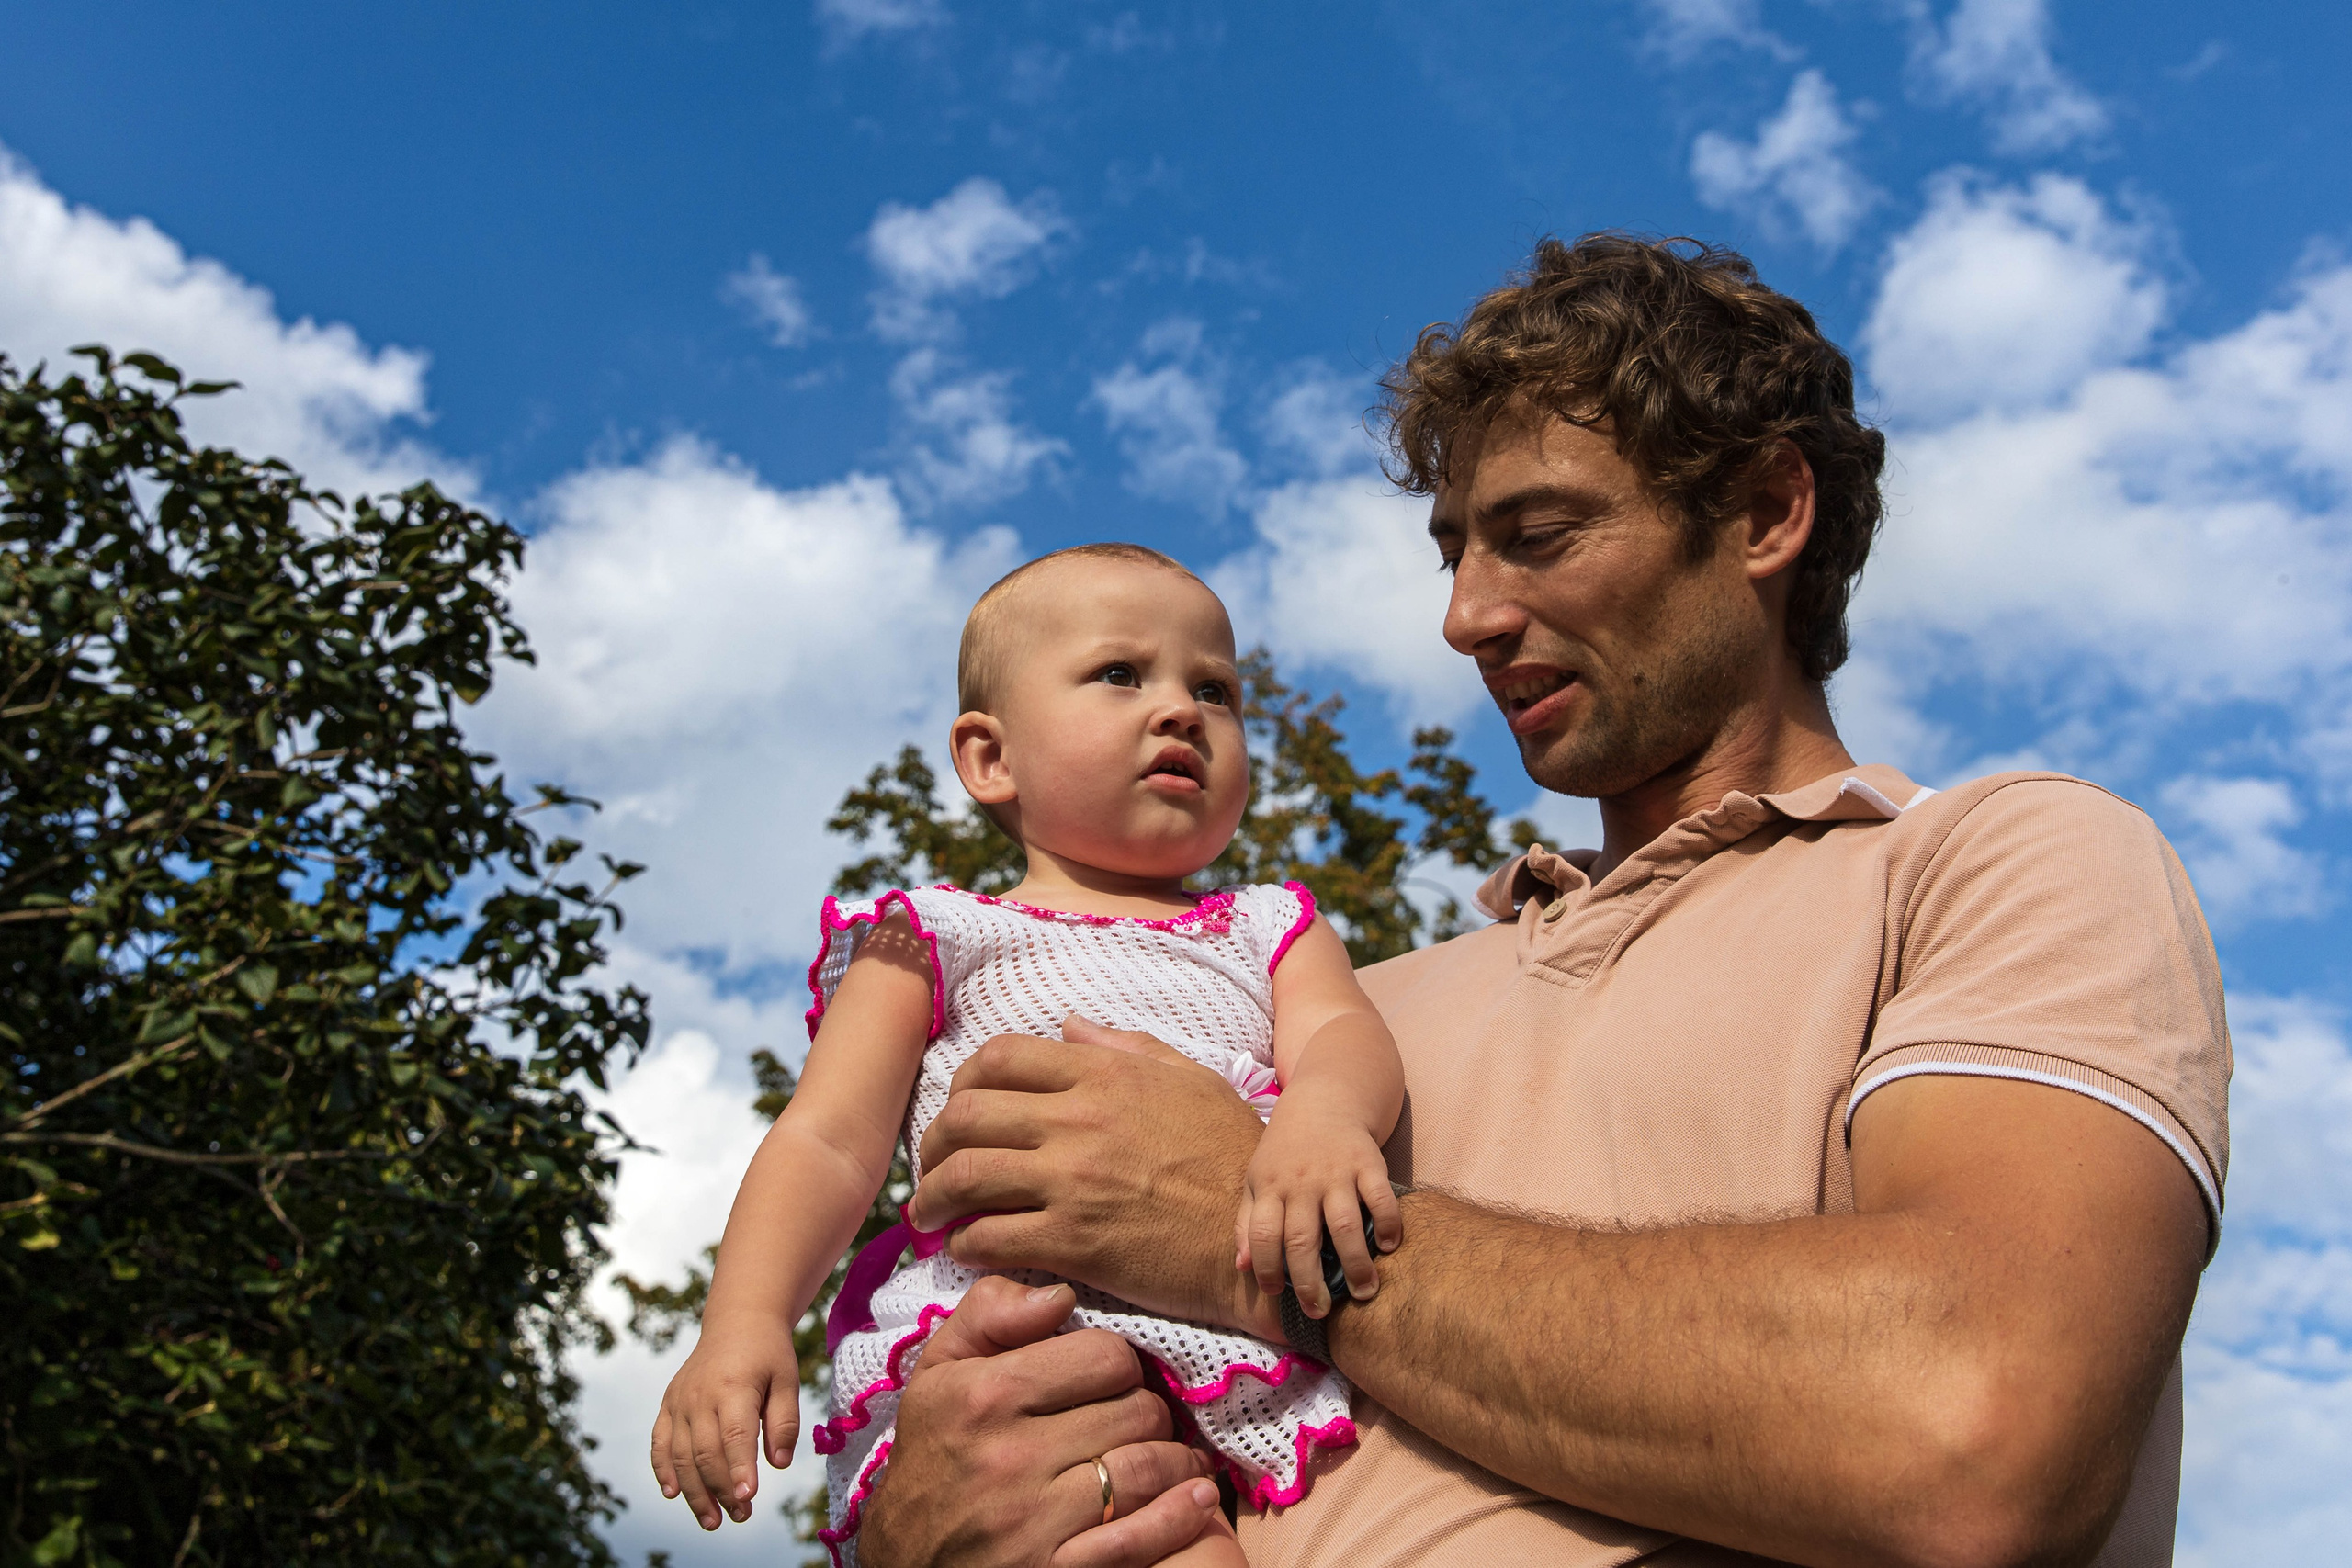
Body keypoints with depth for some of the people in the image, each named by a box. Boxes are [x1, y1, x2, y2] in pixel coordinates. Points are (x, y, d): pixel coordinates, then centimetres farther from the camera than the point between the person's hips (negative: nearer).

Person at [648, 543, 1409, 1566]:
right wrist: (744, 1324, -10)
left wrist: (1327, 1110, -22)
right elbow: (829, 1144, 8)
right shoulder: (941, 942, 17)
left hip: (1256, 1335, 5)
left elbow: (1344, 1031, 5)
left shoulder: (1269, 932, 25)